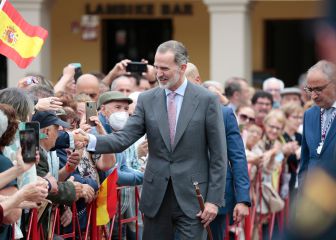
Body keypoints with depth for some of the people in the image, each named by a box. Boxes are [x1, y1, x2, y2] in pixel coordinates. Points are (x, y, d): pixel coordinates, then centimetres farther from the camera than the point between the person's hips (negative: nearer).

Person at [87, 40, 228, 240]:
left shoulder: (207, 100, -4)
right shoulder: (147, 100, 6)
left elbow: (218, 155, -3)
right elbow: (124, 138, -1)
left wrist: (214, 200, -8)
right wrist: (91, 141, -20)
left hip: (192, 196, -3)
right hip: (156, 198, 3)